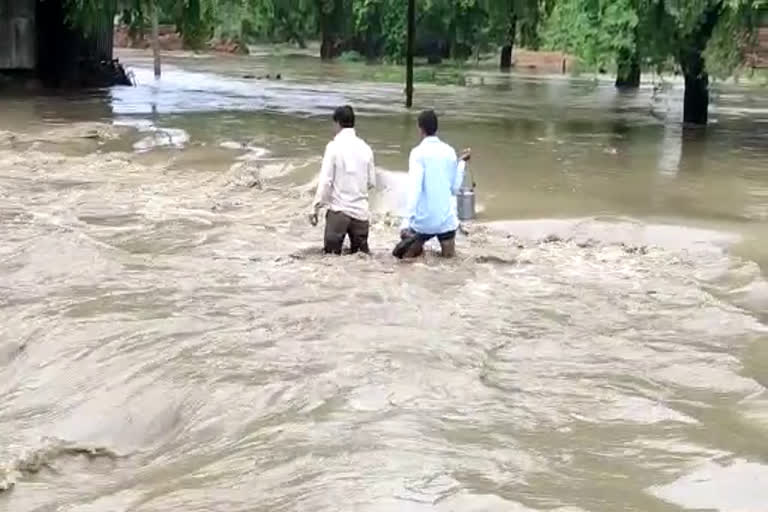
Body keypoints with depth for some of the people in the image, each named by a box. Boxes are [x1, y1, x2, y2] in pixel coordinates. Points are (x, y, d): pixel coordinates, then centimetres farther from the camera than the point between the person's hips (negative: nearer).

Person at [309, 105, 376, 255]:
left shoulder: (334, 146, -8)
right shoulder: (365, 147, 4)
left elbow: (325, 180, -11)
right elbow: (372, 182, 10)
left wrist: (315, 208, -4)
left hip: (339, 210, -4)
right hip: (361, 211, 4)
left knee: (331, 253, 5)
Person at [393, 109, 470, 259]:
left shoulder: (419, 152, -9)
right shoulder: (450, 151, 3)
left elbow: (414, 189, -19)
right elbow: (455, 188, 11)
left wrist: (406, 222, -21)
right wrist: (462, 162, 24)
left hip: (424, 219, -2)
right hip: (447, 218, 2)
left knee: (407, 255, 16)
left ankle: (411, 244, -18)